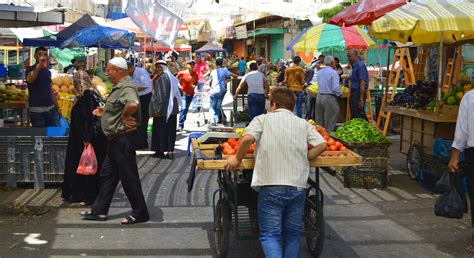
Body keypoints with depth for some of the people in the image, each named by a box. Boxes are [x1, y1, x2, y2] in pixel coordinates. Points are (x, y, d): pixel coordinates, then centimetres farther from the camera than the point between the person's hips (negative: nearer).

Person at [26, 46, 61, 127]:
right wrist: (39, 65, -37)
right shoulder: (31, 69, -4)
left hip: (51, 109, 5)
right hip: (37, 110, -5)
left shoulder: (48, 71, 13)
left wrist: (57, 108, 17)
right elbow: (30, 80, -29)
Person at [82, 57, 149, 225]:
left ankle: (140, 213, 8)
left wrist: (124, 116, -24)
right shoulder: (119, 87, 15)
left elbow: (133, 104, -42)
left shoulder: (126, 87, -19)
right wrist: (104, 112, 15)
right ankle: (99, 211, 24)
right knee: (107, 174, 15)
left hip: (123, 139, -11)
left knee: (129, 177, -2)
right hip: (116, 139, 11)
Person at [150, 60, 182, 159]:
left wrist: (157, 109, -19)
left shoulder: (161, 78, -15)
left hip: (162, 110, -8)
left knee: (160, 129, 3)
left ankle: (160, 151, 8)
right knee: (171, 130, 9)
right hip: (173, 109, 8)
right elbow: (179, 91, 16)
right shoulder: (172, 77, 10)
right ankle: (170, 151, 9)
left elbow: (161, 94, -20)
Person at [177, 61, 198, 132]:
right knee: (183, 108, -17)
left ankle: (181, 125, 20)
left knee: (186, 109, 9)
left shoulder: (195, 74, 1)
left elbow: (196, 81, 15)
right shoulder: (182, 73, -10)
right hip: (183, 93, -4)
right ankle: (180, 125, -11)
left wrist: (194, 85, -5)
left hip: (191, 93, 4)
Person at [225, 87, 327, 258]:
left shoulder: (263, 119, 6)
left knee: (269, 235, 3)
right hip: (298, 186, 3)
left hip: (271, 186, -3)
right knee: (293, 234, 17)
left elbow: (248, 138, -12)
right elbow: (321, 144, 2)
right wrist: (305, 158, 15)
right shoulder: (303, 124, 14)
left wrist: (237, 158, 3)